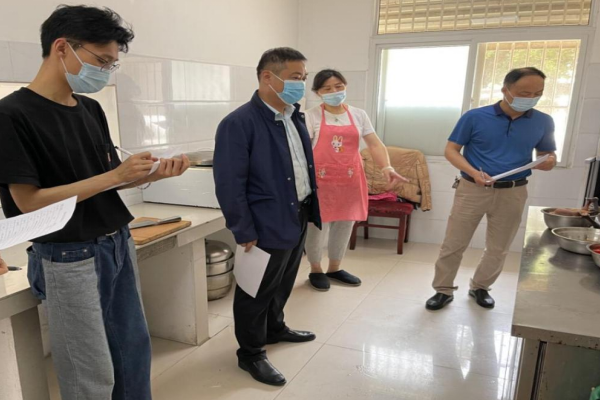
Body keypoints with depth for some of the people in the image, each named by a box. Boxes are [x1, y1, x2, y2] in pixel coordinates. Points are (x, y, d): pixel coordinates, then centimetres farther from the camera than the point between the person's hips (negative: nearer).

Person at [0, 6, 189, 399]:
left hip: (119, 245, 7)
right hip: (69, 259, -7)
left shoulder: (92, 110, 7)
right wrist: (116, 175, -20)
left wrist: (155, 174, -6)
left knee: (135, 352, 17)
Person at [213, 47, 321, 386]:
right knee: (257, 293, 10)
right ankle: (251, 353, 30)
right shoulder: (239, 123, -19)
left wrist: (311, 209, 13)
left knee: (282, 285, 25)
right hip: (267, 226, -8)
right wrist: (245, 234, -18)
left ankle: (275, 329, 48)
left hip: (298, 218, 8)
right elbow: (229, 186, -20)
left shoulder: (295, 117, 7)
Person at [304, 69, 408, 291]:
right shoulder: (311, 116, -4)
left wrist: (387, 168, -16)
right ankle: (315, 270, 27)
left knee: (345, 226, 14)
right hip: (320, 180, -4)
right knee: (317, 227, 6)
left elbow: (375, 144, 1)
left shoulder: (359, 115, 7)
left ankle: (335, 268, 34)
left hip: (350, 180, 4)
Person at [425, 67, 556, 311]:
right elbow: (451, 150, -5)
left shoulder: (543, 122, 2)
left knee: (498, 249, 14)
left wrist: (549, 162, -14)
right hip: (472, 190, -2)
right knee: (453, 244, 1)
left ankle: (480, 288, 35)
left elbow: (549, 156, 12)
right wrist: (473, 172, -21)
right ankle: (444, 290, 18)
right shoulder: (475, 117, -7)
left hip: (513, 193, 3)